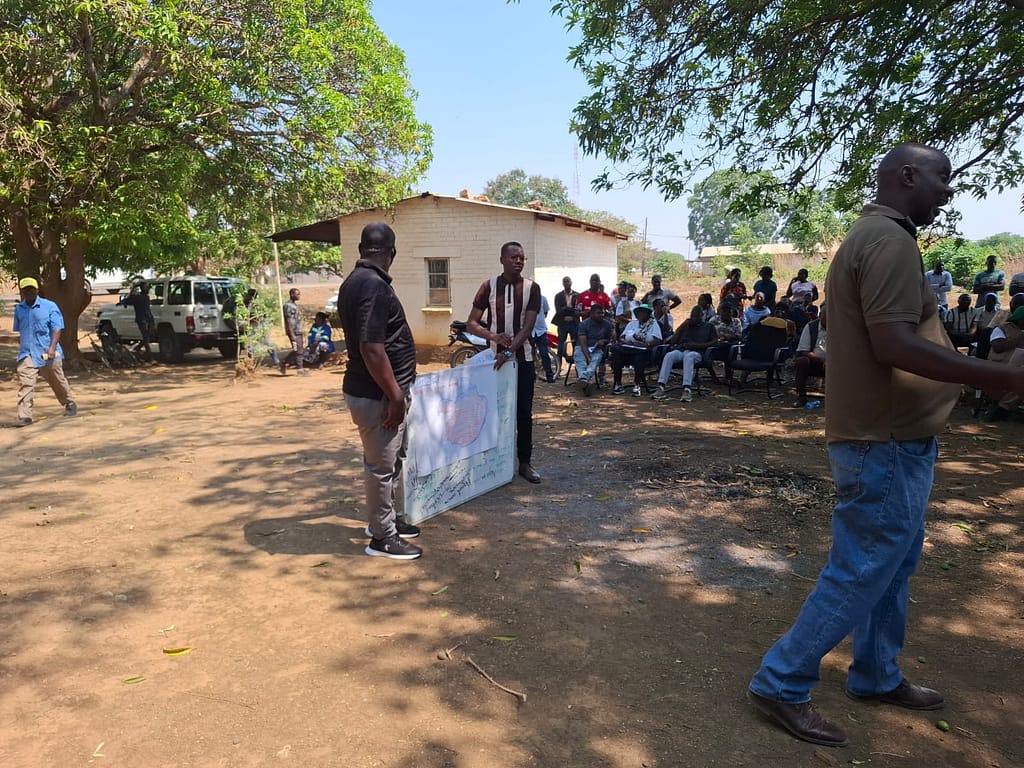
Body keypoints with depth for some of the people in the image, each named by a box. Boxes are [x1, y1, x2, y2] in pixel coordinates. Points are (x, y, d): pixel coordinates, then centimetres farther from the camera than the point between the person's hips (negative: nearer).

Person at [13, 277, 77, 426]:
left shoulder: (50, 306, -4)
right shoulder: (19, 309, 10)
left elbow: (57, 329, -10)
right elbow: (18, 330, 23)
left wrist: (52, 347, -22)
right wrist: (21, 346, 22)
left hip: (47, 354, -3)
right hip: (27, 354, 3)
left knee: (58, 382, 11)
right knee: (25, 384, -10)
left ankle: (70, 404, 32)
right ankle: (24, 415, -10)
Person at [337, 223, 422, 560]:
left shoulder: (356, 281, 10)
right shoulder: (374, 286, -22)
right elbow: (372, 349, -27)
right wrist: (396, 396, -21)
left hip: (377, 390, 10)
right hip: (377, 395, -10)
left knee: (395, 456, 22)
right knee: (382, 465, 3)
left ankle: (385, 518, 37)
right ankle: (382, 538, 18)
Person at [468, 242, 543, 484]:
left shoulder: (532, 288, -3)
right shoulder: (489, 286, -1)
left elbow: (528, 326, -12)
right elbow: (472, 323, -2)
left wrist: (509, 352, -24)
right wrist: (494, 336, -19)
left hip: (522, 358, 0)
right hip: (495, 357, 1)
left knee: (524, 412, 3)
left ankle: (525, 462, 13)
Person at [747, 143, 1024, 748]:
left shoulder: (870, 236, 16)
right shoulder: (889, 238, -17)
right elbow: (894, 345, -27)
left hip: (888, 434, 11)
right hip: (889, 442, -10)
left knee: (893, 567, 20)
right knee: (862, 574, -1)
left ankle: (878, 676, 36)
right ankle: (781, 683, 10)